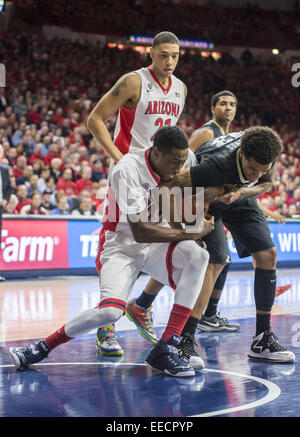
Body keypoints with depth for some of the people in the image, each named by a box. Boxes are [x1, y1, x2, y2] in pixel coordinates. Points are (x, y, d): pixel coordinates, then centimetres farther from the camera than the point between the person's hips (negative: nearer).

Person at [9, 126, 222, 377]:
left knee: (198, 255, -25)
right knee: (111, 311, -30)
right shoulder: (128, 169, -24)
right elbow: (140, 232, -27)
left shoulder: (175, 164, -3)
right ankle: (43, 347, -3)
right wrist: (191, 233, -22)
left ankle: (166, 348, -22)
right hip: (121, 247, -6)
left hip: (154, 245, 6)